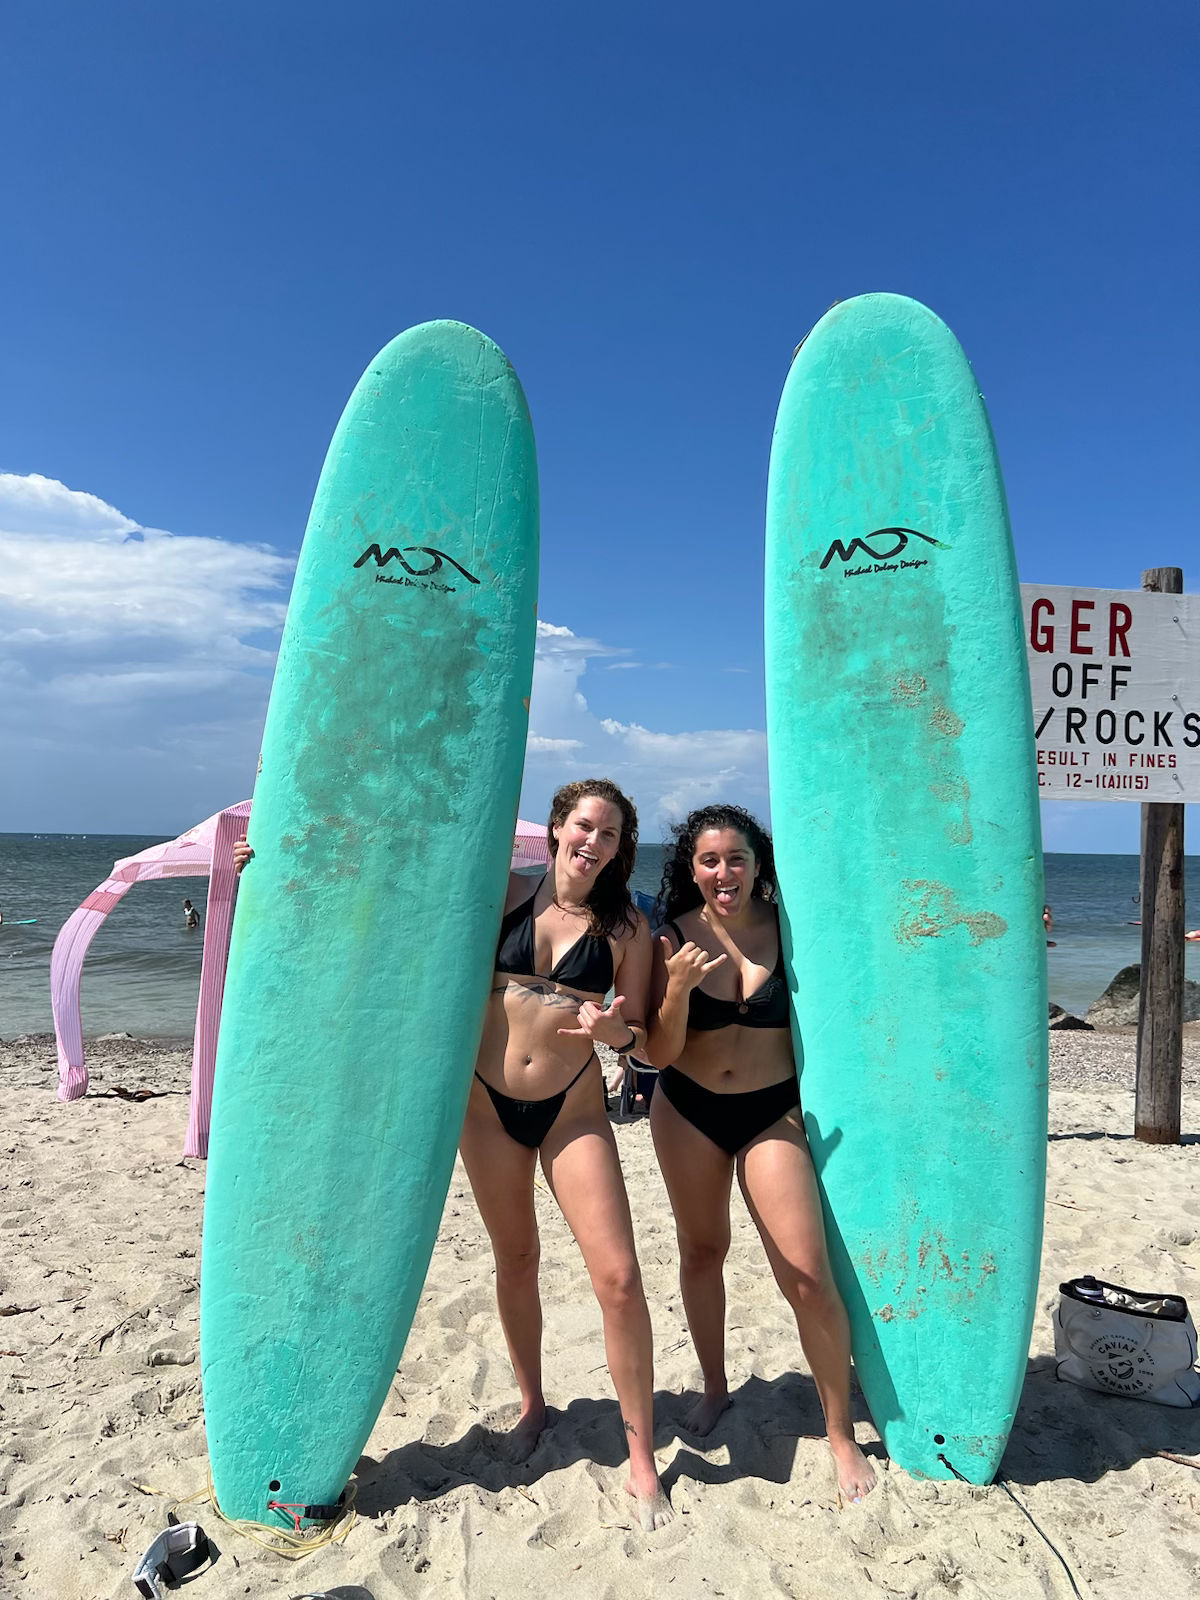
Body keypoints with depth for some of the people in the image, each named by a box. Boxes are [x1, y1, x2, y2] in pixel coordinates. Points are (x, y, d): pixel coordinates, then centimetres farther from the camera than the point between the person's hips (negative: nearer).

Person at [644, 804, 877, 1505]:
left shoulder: (787, 928, -10)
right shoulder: (674, 939, -10)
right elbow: (660, 1054, -10)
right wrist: (679, 986, -27)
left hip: (772, 1112, -1)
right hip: (687, 1112, 2)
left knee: (810, 1278, -6)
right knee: (702, 1251, 18)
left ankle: (842, 1433, 16)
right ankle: (715, 1388, 43)